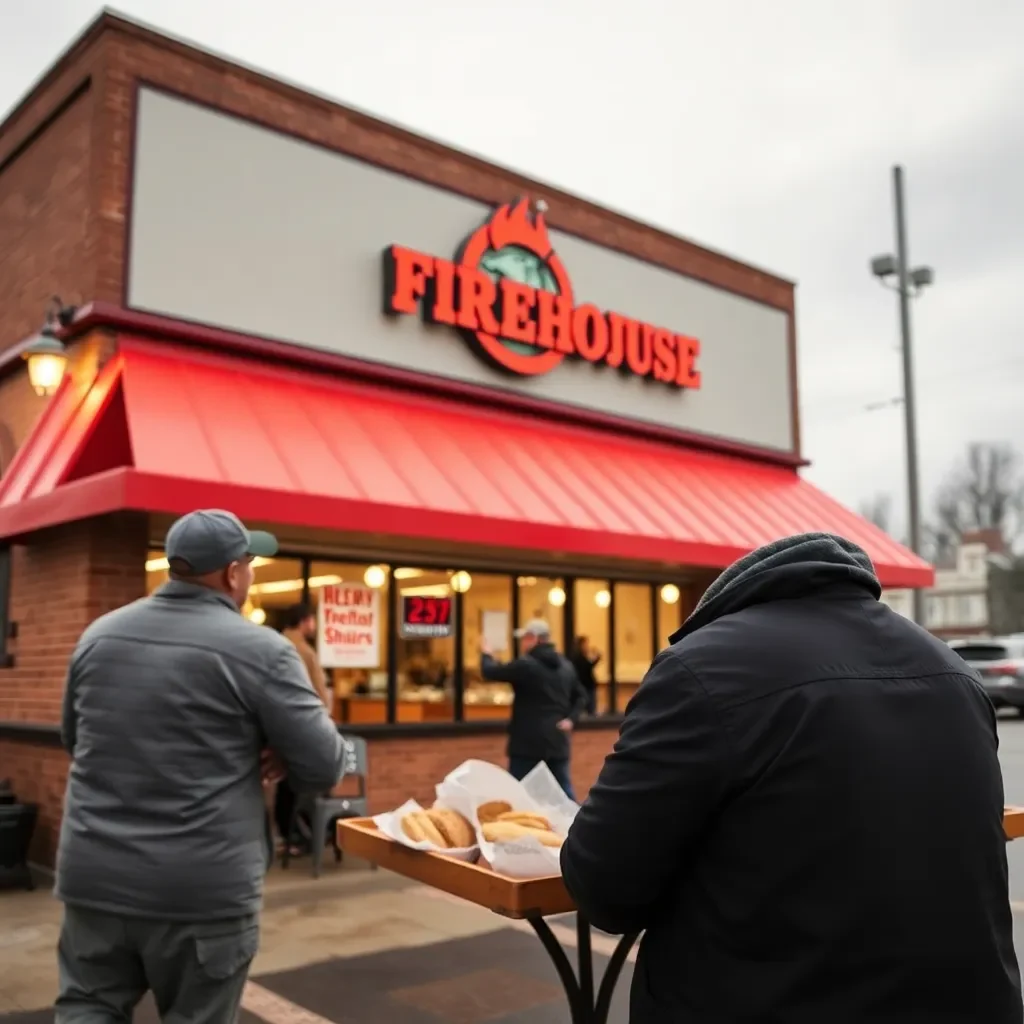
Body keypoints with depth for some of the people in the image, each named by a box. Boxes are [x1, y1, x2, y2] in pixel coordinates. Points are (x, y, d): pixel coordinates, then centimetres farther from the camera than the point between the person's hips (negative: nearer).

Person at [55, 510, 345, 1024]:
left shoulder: (99, 634, 4)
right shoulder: (260, 649, -13)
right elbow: (325, 765, -11)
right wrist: (273, 753, 7)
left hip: (93, 873, 4)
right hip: (203, 886, -4)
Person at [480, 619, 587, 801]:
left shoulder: (525, 665, -13)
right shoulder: (566, 666, 11)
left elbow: (489, 672, -8)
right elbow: (580, 696, 17)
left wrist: (486, 654, 11)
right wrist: (570, 719, 6)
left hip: (528, 743, -6)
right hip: (558, 741, 6)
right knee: (564, 790, 12)